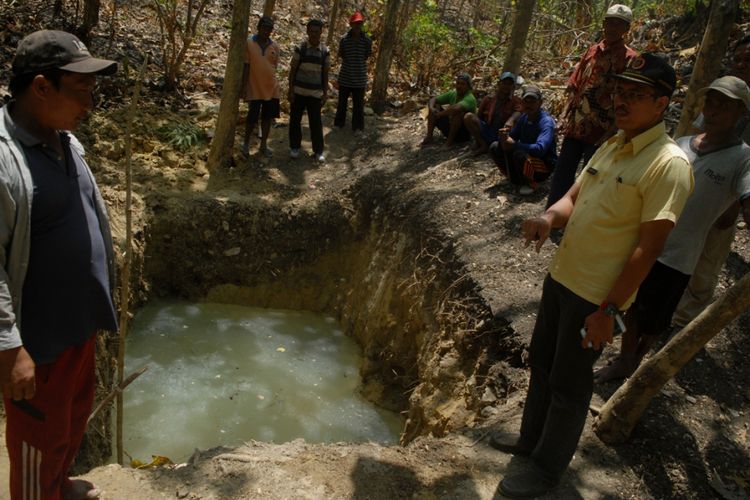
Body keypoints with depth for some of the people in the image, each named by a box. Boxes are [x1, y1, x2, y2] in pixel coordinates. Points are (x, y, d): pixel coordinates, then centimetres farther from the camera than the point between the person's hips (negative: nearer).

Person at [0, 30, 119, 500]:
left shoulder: (64, 139, 3)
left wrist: (101, 298, 19)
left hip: (78, 318, 9)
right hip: (39, 335, -9)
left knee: (77, 411, 27)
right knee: (42, 434, 12)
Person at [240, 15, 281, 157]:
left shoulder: (274, 46, 3)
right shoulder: (248, 43, -6)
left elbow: (275, 66, 10)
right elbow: (245, 66, -6)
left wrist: (275, 84, 11)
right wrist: (244, 87, -9)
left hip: (271, 88, 4)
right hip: (254, 88, -3)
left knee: (267, 117, 10)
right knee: (252, 118, 2)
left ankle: (264, 145, 23)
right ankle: (246, 143, 21)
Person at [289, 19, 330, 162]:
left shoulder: (325, 51, 1)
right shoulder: (300, 48, -5)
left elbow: (325, 74, 6)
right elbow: (292, 70, -1)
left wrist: (325, 93, 4)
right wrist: (290, 90, -5)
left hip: (315, 93, 1)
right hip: (298, 91, -1)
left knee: (316, 122, 3)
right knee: (295, 120, 7)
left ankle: (318, 151, 11)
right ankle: (295, 147, 21)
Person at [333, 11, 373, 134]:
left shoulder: (367, 40, -5)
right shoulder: (344, 39, -6)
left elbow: (367, 56, 2)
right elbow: (340, 55, 2)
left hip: (359, 77, 0)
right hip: (345, 76, 1)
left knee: (358, 104, 5)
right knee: (342, 101, 12)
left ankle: (358, 126, 16)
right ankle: (339, 123, 27)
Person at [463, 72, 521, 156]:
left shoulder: (516, 101, 2)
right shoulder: (488, 99, 12)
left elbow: (517, 113, -20)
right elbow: (479, 116, 12)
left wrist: (510, 121, -44)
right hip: (486, 131, 1)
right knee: (468, 116, -20)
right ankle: (483, 144, -12)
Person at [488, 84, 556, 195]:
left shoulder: (546, 122, -22)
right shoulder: (523, 118, 1)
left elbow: (540, 148, -36)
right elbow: (512, 137, 4)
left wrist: (514, 145, -31)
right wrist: (504, 137, -21)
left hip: (545, 164, -7)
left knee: (519, 154, -37)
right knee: (495, 147, -4)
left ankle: (530, 183, -10)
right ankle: (516, 178, 7)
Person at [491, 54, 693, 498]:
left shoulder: (669, 165, -19)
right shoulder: (611, 146, 7)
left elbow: (648, 247, -21)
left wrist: (608, 310, -21)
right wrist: (549, 218, -13)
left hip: (597, 295, -8)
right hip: (562, 277, 8)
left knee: (569, 385, 7)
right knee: (542, 361, 22)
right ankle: (532, 438, 44)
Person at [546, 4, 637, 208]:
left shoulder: (629, 59, -6)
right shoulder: (592, 51, 10)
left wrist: (612, 132, -17)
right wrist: (565, 116, 4)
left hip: (600, 132, -5)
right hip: (575, 127, 5)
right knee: (561, 174, 9)